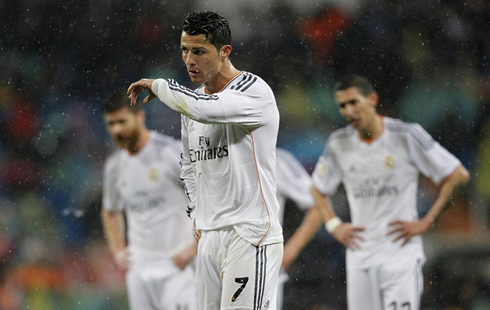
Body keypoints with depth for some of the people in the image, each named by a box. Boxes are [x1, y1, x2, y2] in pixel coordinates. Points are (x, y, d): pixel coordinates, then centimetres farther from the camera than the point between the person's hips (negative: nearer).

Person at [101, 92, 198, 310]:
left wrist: (194, 247, -14)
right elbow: (110, 211, 29)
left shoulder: (171, 152, -10)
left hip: (175, 266, -6)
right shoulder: (114, 165, 10)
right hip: (138, 269, 6)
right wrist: (117, 250, 14)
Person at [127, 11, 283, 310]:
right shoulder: (192, 97, 15)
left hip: (250, 237, -8)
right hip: (208, 238, 8)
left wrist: (158, 85, -12)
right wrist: (197, 213, 17)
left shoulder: (255, 91, -11)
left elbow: (201, 109, -29)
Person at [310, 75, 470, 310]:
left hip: (401, 254, -4)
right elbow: (318, 189, 22)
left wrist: (426, 222, -6)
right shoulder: (339, 143, 4)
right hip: (359, 259, 4)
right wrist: (334, 225, 6)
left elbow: (458, 175, -3)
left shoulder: (406, 136, -7)